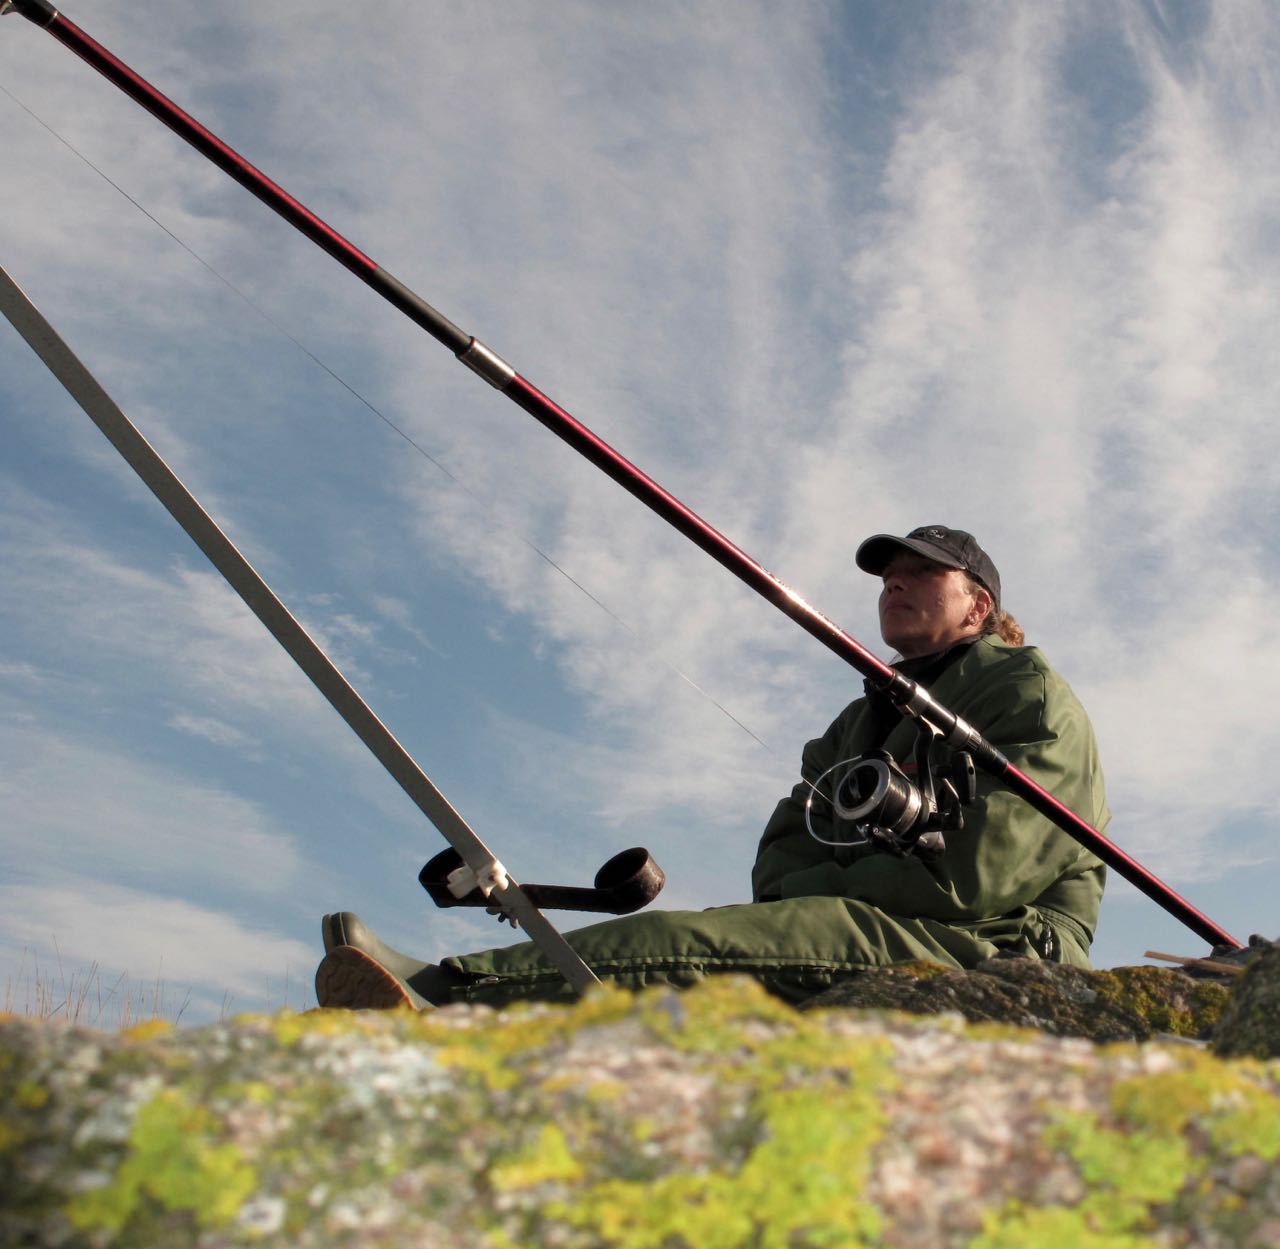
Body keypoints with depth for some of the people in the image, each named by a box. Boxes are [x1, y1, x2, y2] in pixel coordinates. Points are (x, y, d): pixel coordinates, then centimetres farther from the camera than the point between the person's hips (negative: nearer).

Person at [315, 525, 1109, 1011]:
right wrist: (823, 892, -9)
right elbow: (780, 861, 15)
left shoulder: (1026, 690, 6)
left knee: (704, 946, -31)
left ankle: (442, 995, -46)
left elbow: (977, 877, -11)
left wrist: (828, 893, -5)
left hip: (988, 955, -7)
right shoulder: (859, 724, 29)